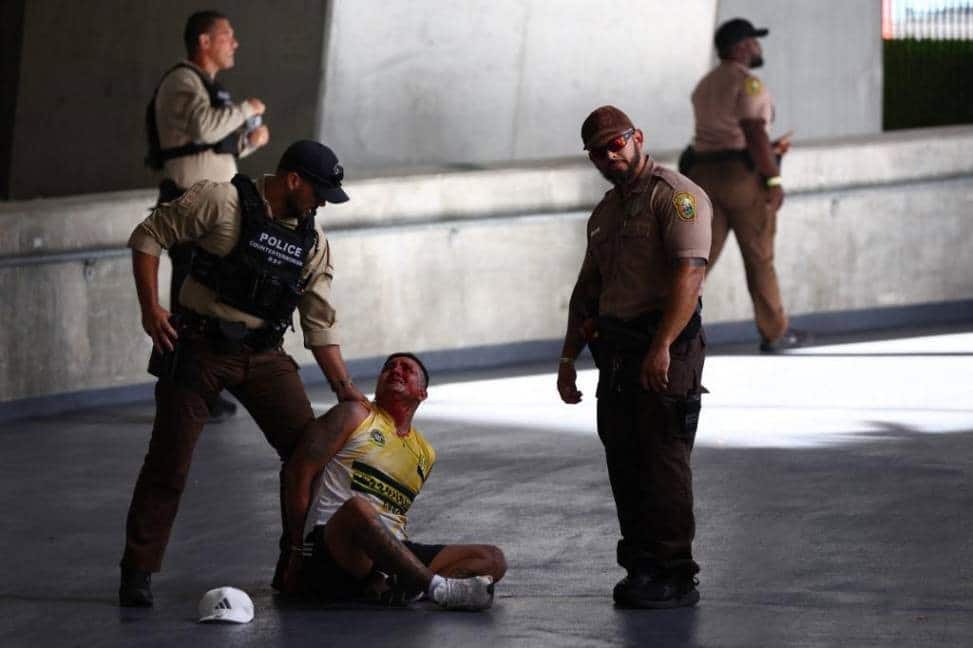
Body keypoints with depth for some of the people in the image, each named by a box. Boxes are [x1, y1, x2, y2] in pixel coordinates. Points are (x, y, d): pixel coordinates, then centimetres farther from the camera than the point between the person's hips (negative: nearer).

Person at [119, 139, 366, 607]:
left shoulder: (312, 243, 7)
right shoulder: (222, 202, -10)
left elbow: (320, 323, 10)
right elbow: (148, 236, -7)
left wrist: (344, 387, 4)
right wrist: (150, 308, -15)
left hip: (262, 356, 5)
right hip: (199, 347, -5)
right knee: (168, 463, -4)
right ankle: (137, 572, 5)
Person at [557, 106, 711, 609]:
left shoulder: (675, 195, -8)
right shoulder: (604, 214, 20)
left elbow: (689, 274, -19)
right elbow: (587, 291, 26)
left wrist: (662, 347, -27)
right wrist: (568, 359, 19)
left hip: (665, 351, -8)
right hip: (616, 350, 8)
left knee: (663, 463, -10)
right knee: (624, 465, 8)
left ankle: (674, 577, -7)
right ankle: (641, 567, 14)